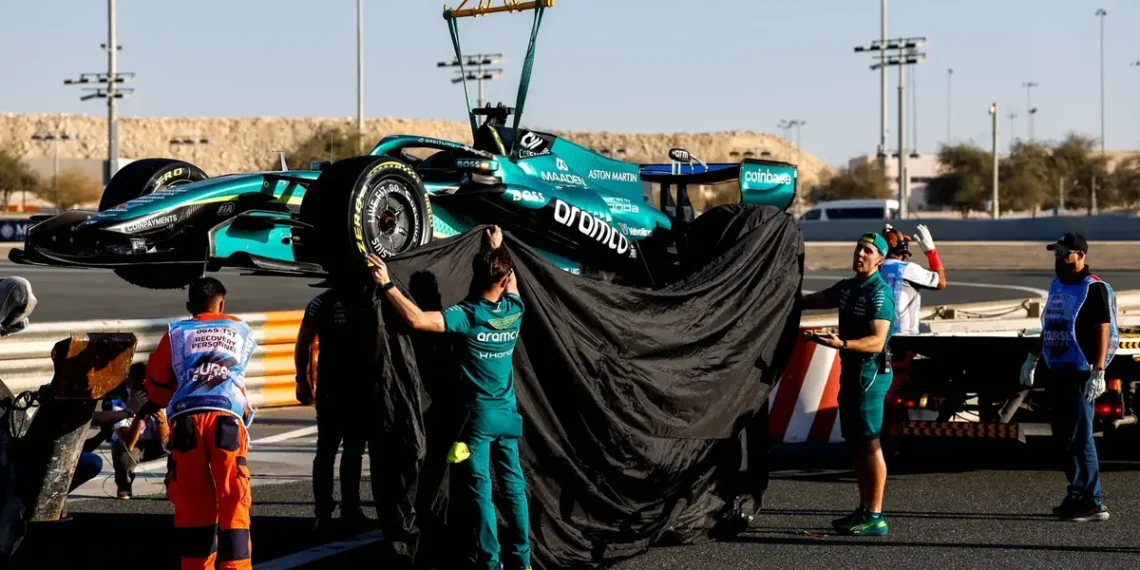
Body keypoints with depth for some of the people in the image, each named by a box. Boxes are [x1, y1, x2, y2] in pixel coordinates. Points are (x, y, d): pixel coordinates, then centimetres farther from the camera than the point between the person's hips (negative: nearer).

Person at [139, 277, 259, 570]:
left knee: (192, 502, 7)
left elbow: (156, 384, 25)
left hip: (186, 418, 1)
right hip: (227, 417, -1)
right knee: (233, 499, 1)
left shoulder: (175, 333, 19)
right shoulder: (240, 330, 22)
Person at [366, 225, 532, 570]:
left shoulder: (468, 315, -18)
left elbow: (416, 319, -28)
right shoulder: (514, 311, -4)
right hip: (508, 412, 4)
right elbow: (512, 283, 20)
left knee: (481, 488, 0)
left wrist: (387, 285, -22)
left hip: (479, 413, -4)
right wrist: (497, 247, 33)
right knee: (513, 485, 11)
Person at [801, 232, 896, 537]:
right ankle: (864, 510, 20)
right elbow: (815, 299, 31)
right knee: (855, 444, 13)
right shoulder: (848, 287, 12)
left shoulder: (880, 294, -15)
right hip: (851, 370, 9)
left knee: (869, 443, -10)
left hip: (871, 372, -9)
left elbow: (877, 341, -25)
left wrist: (842, 344, -39)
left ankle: (875, 516, -9)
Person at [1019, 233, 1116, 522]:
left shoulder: (1094, 289, -10)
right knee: (1064, 436, 9)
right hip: (1056, 372, 9)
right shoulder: (1057, 286, 16)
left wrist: (1098, 372, -22)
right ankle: (1078, 496, 16)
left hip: (1080, 375, -9)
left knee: (1079, 438, -9)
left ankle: (1092, 503, -5)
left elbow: (1103, 332, -16)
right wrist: (1033, 358, 25)